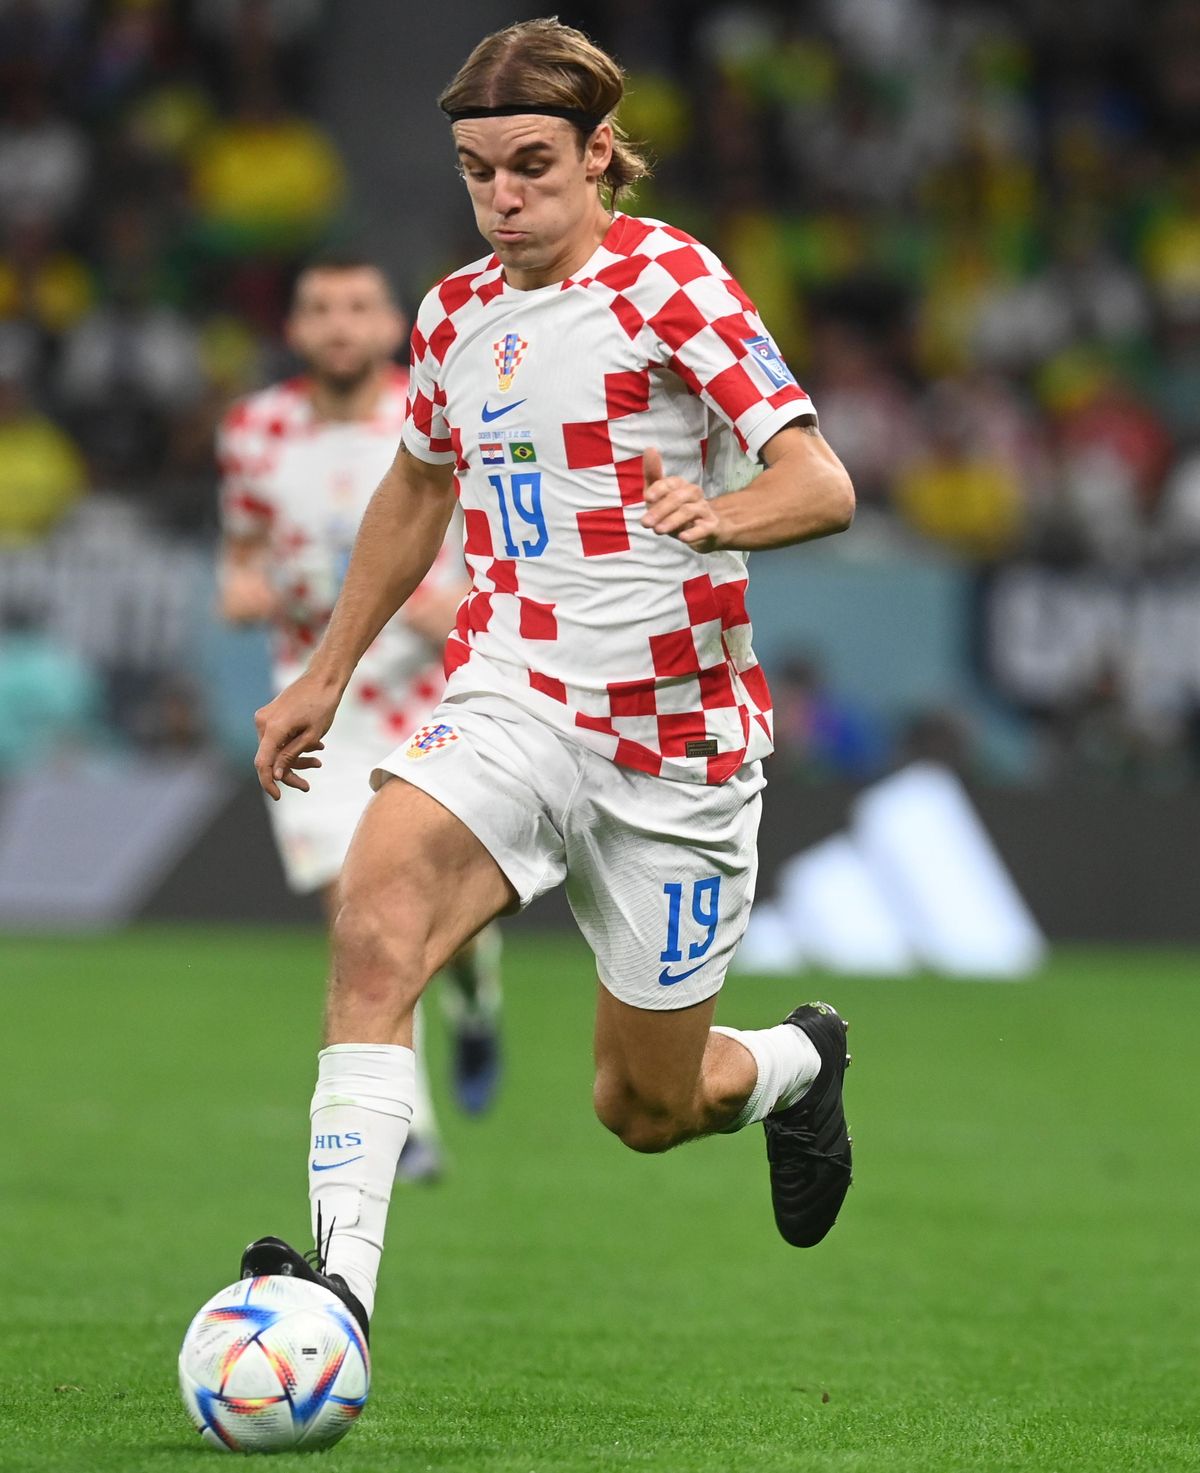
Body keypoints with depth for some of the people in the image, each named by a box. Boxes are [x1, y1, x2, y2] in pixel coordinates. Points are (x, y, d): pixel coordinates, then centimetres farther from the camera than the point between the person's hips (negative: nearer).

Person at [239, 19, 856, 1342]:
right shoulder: (455, 314, 8)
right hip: (513, 704, 3)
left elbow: (822, 485, -17)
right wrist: (325, 674, 28)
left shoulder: (667, 281, -9)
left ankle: (797, 1064, 43)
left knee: (645, 1108, 6)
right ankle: (342, 1282, -36)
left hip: (679, 740, -3)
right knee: (378, 908, -29)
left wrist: (720, 515, -39)